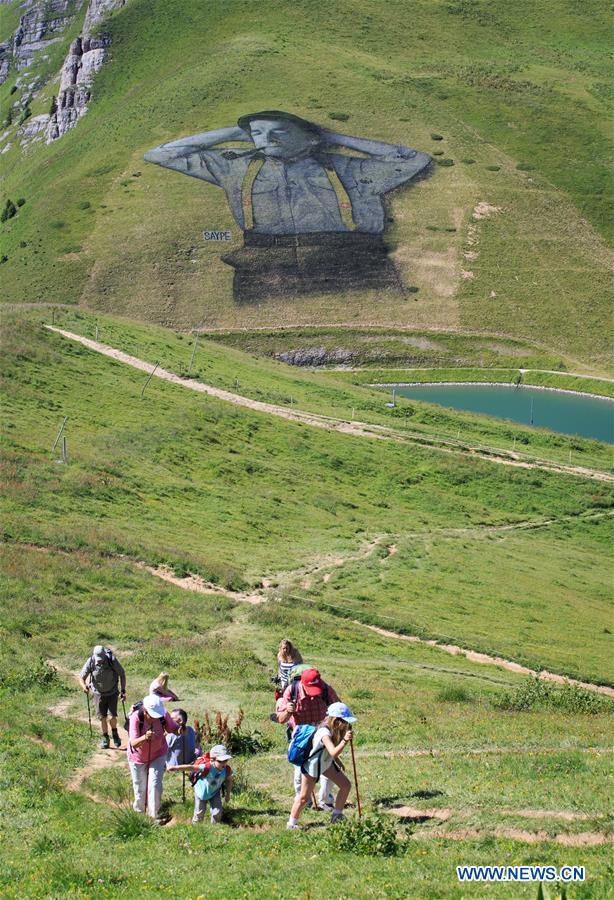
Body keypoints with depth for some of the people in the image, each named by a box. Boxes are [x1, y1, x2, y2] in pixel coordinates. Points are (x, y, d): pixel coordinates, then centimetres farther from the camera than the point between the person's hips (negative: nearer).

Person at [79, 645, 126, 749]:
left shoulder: (112, 660, -23)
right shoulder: (90, 662, -20)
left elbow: (122, 674, -8)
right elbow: (81, 677, -13)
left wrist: (123, 691, -10)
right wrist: (84, 686, -35)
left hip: (112, 692, -1)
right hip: (98, 693, 1)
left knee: (112, 716, -10)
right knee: (102, 718, 4)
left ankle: (115, 733, 19)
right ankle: (105, 738, 24)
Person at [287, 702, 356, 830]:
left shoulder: (334, 730, -9)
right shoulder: (325, 733, -36)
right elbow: (333, 752, -50)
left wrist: (338, 762, 14)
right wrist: (345, 741, -61)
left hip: (326, 763, 8)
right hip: (311, 765, -8)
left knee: (346, 785, 3)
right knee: (304, 797, 1)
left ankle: (337, 816, 17)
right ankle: (291, 823, 18)